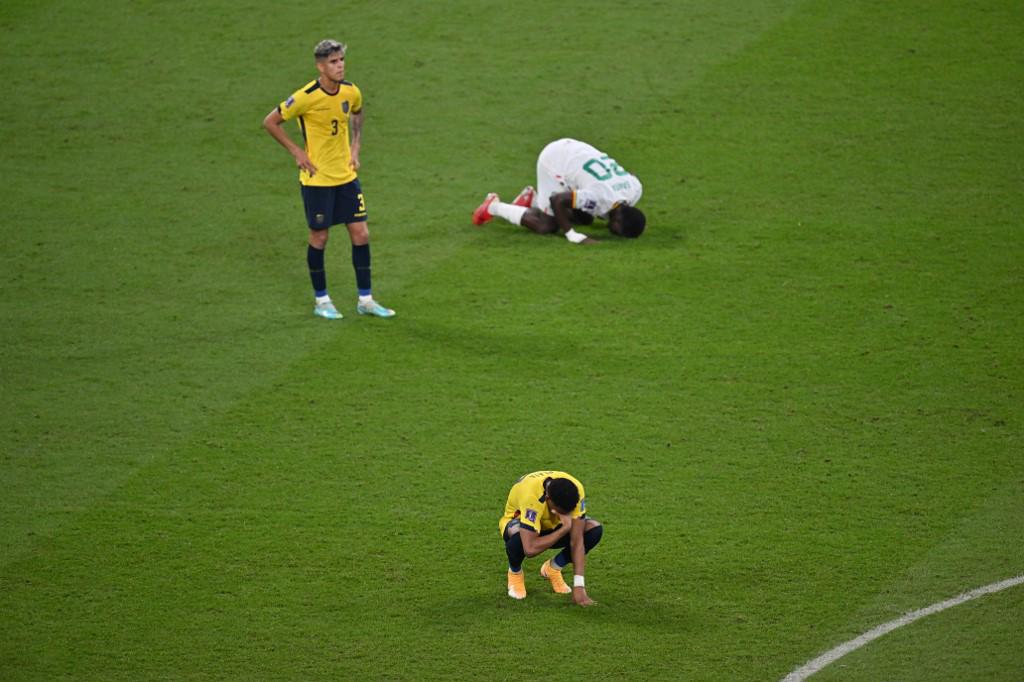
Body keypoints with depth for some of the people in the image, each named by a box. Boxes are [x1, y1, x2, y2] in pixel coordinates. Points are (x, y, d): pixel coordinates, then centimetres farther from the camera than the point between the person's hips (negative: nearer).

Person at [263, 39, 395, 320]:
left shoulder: (351, 92, -3)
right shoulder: (306, 97, -19)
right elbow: (270, 122, -9)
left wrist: (355, 147, 10)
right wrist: (297, 152, -11)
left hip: (346, 175, 5)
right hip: (317, 178, -5)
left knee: (361, 234, 3)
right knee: (319, 238, 4)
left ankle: (365, 299, 14)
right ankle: (321, 301, 19)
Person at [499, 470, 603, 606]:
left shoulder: (575, 490, -30)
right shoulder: (531, 496, -43)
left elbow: (577, 541, -27)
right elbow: (530, 549, -48)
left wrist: (579, 588, -32)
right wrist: (565, 529, -40)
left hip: (551, 525, 4)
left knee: (595, 529, -22)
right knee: (519, 538, -42)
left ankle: (553, 568, 4)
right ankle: (515, 572, -5)